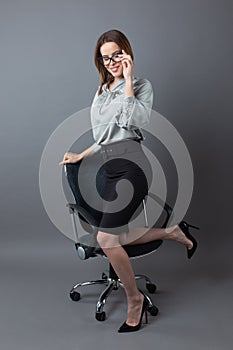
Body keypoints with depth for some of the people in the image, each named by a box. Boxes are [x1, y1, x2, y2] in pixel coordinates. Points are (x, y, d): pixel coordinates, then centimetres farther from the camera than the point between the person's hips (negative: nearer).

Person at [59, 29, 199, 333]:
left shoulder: (142, 85, 3)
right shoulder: (101, 92, 23)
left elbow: (135, 121, -17)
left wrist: (128, 81, -11)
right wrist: (80, 156, 26)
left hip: (130, 164, -8)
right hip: (110, 168, 8)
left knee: (106, 237, -18)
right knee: (117, 238, 6)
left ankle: (135, 299, 2)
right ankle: (175, 232, 22)